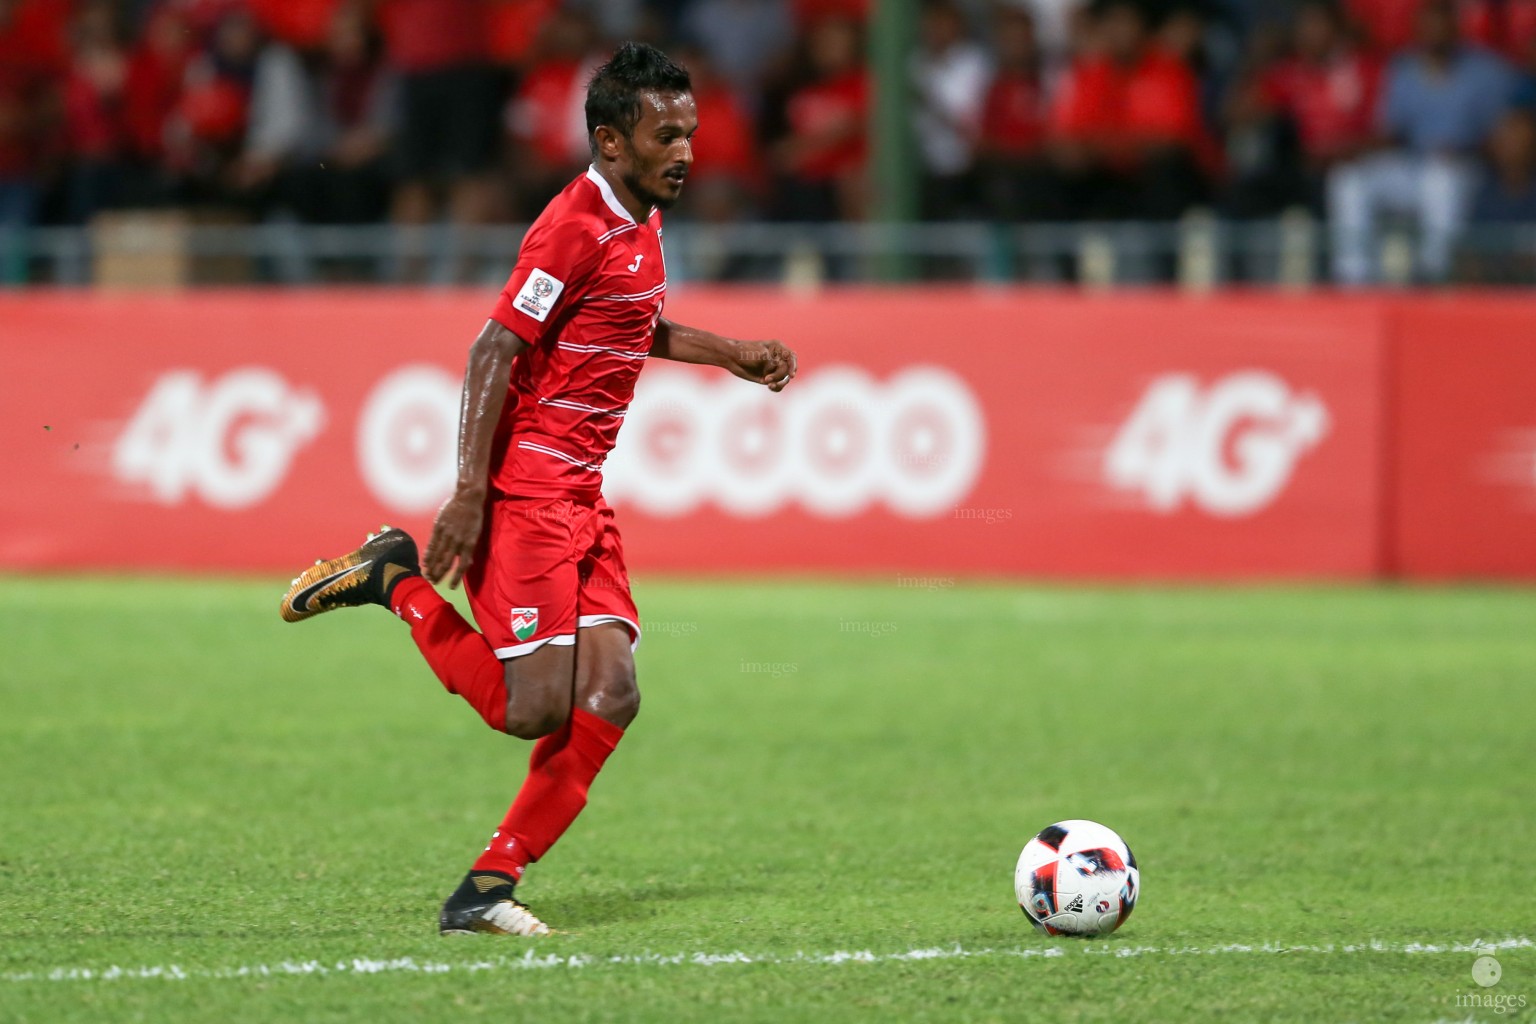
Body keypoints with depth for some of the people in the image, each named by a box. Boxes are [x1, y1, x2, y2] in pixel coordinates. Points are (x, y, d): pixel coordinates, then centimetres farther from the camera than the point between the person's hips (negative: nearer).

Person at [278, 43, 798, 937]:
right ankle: (395, 580, 6)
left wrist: (729, 353, 24)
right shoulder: (576, 225, -15)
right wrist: (469, 494, -25)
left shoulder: (643, 223, 14)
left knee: (610, 696, -3)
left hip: (584, 496, 9)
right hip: (525, 493, -9)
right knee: (535, 709, -13)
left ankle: (487, 891, 0)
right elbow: (495, 350, -19)